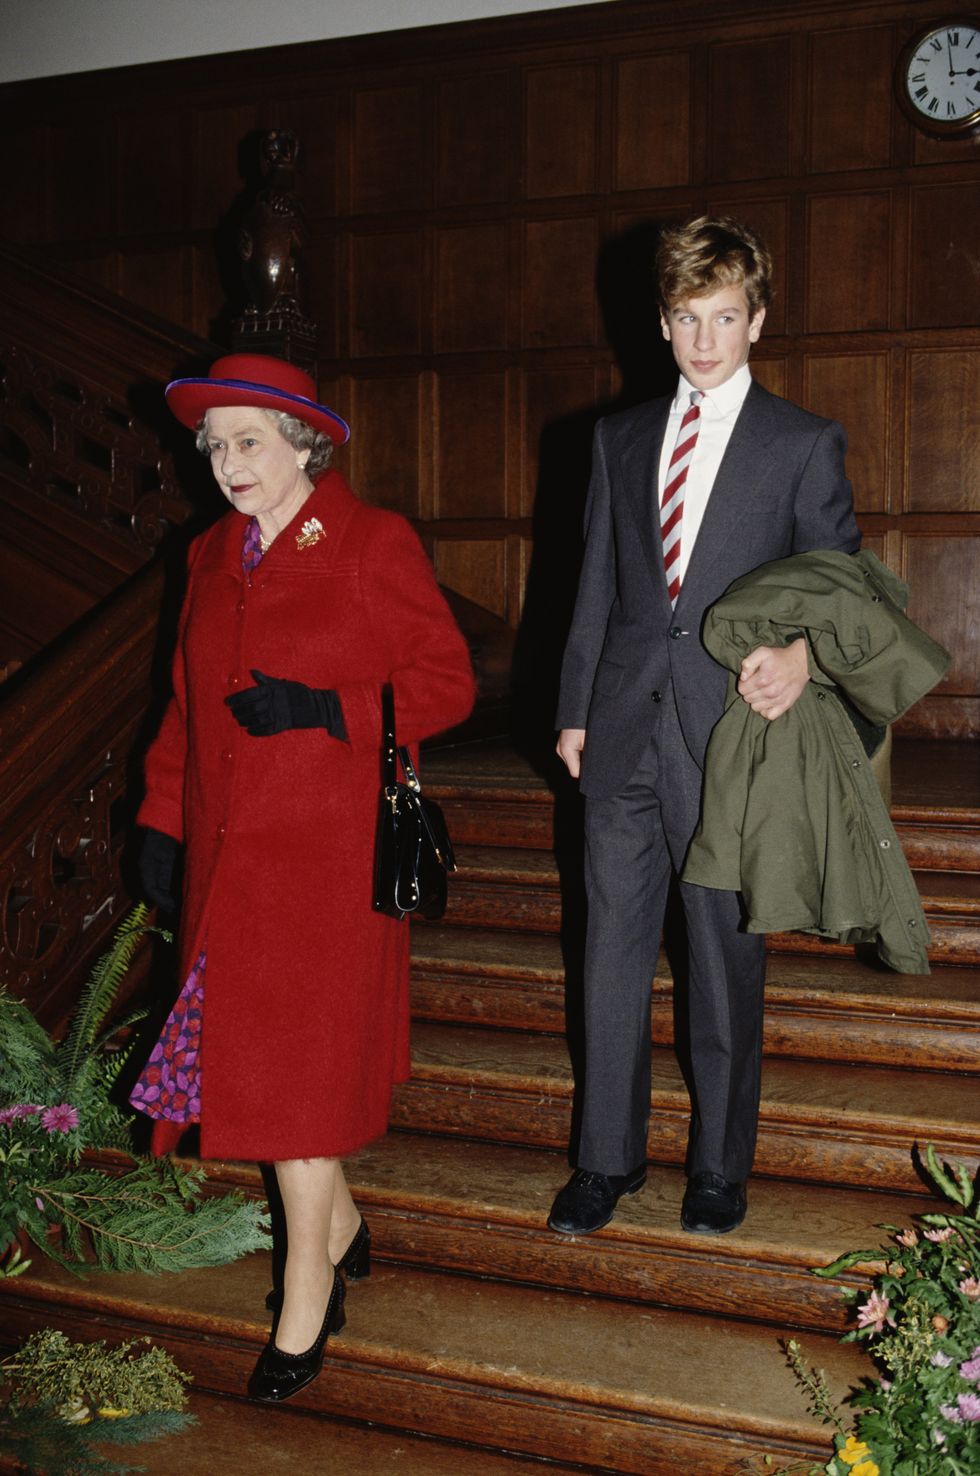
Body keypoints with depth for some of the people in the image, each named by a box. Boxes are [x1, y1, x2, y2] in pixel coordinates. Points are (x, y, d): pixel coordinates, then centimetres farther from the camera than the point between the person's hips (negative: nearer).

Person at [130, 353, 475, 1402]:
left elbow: (445, 679, -6)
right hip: (227, 846, 6)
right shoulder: (212, 557, 12)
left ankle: (307, 1298, 10)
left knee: (299, 1062, -5)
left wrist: (326, 709, -19)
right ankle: (339, 1224, 33)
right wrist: (160, 820, 14)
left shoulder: (371, 544, -6)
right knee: (243, 1049, 11)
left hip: (328, 847, -6)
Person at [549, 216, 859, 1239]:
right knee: (613, 950, 8)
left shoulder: (804, 444, 2)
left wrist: (802, 653, -20)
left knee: (724, 961, 6)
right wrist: (573, 710, 11)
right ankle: (608, 1159, 23)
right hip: (625, 731, 4)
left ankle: (718, 1168, 23)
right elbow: (596, 587, 15)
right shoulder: (620, 438, 13)